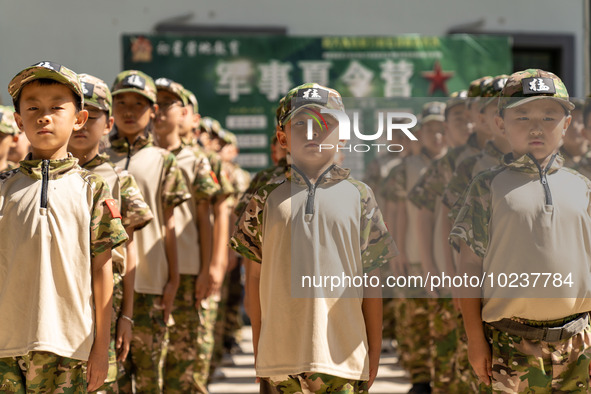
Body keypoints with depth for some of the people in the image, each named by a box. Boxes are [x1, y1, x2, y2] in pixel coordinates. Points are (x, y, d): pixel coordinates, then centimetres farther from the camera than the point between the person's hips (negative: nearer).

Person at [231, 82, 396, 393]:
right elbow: (257, 276, 9)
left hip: (342, 355, 0)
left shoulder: (358, 196, 5)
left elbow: (370, 282, 6)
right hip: (280, 356, 1)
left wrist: (374, 353, 6)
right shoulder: (268, 198, 6)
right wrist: (257, 347, 7)